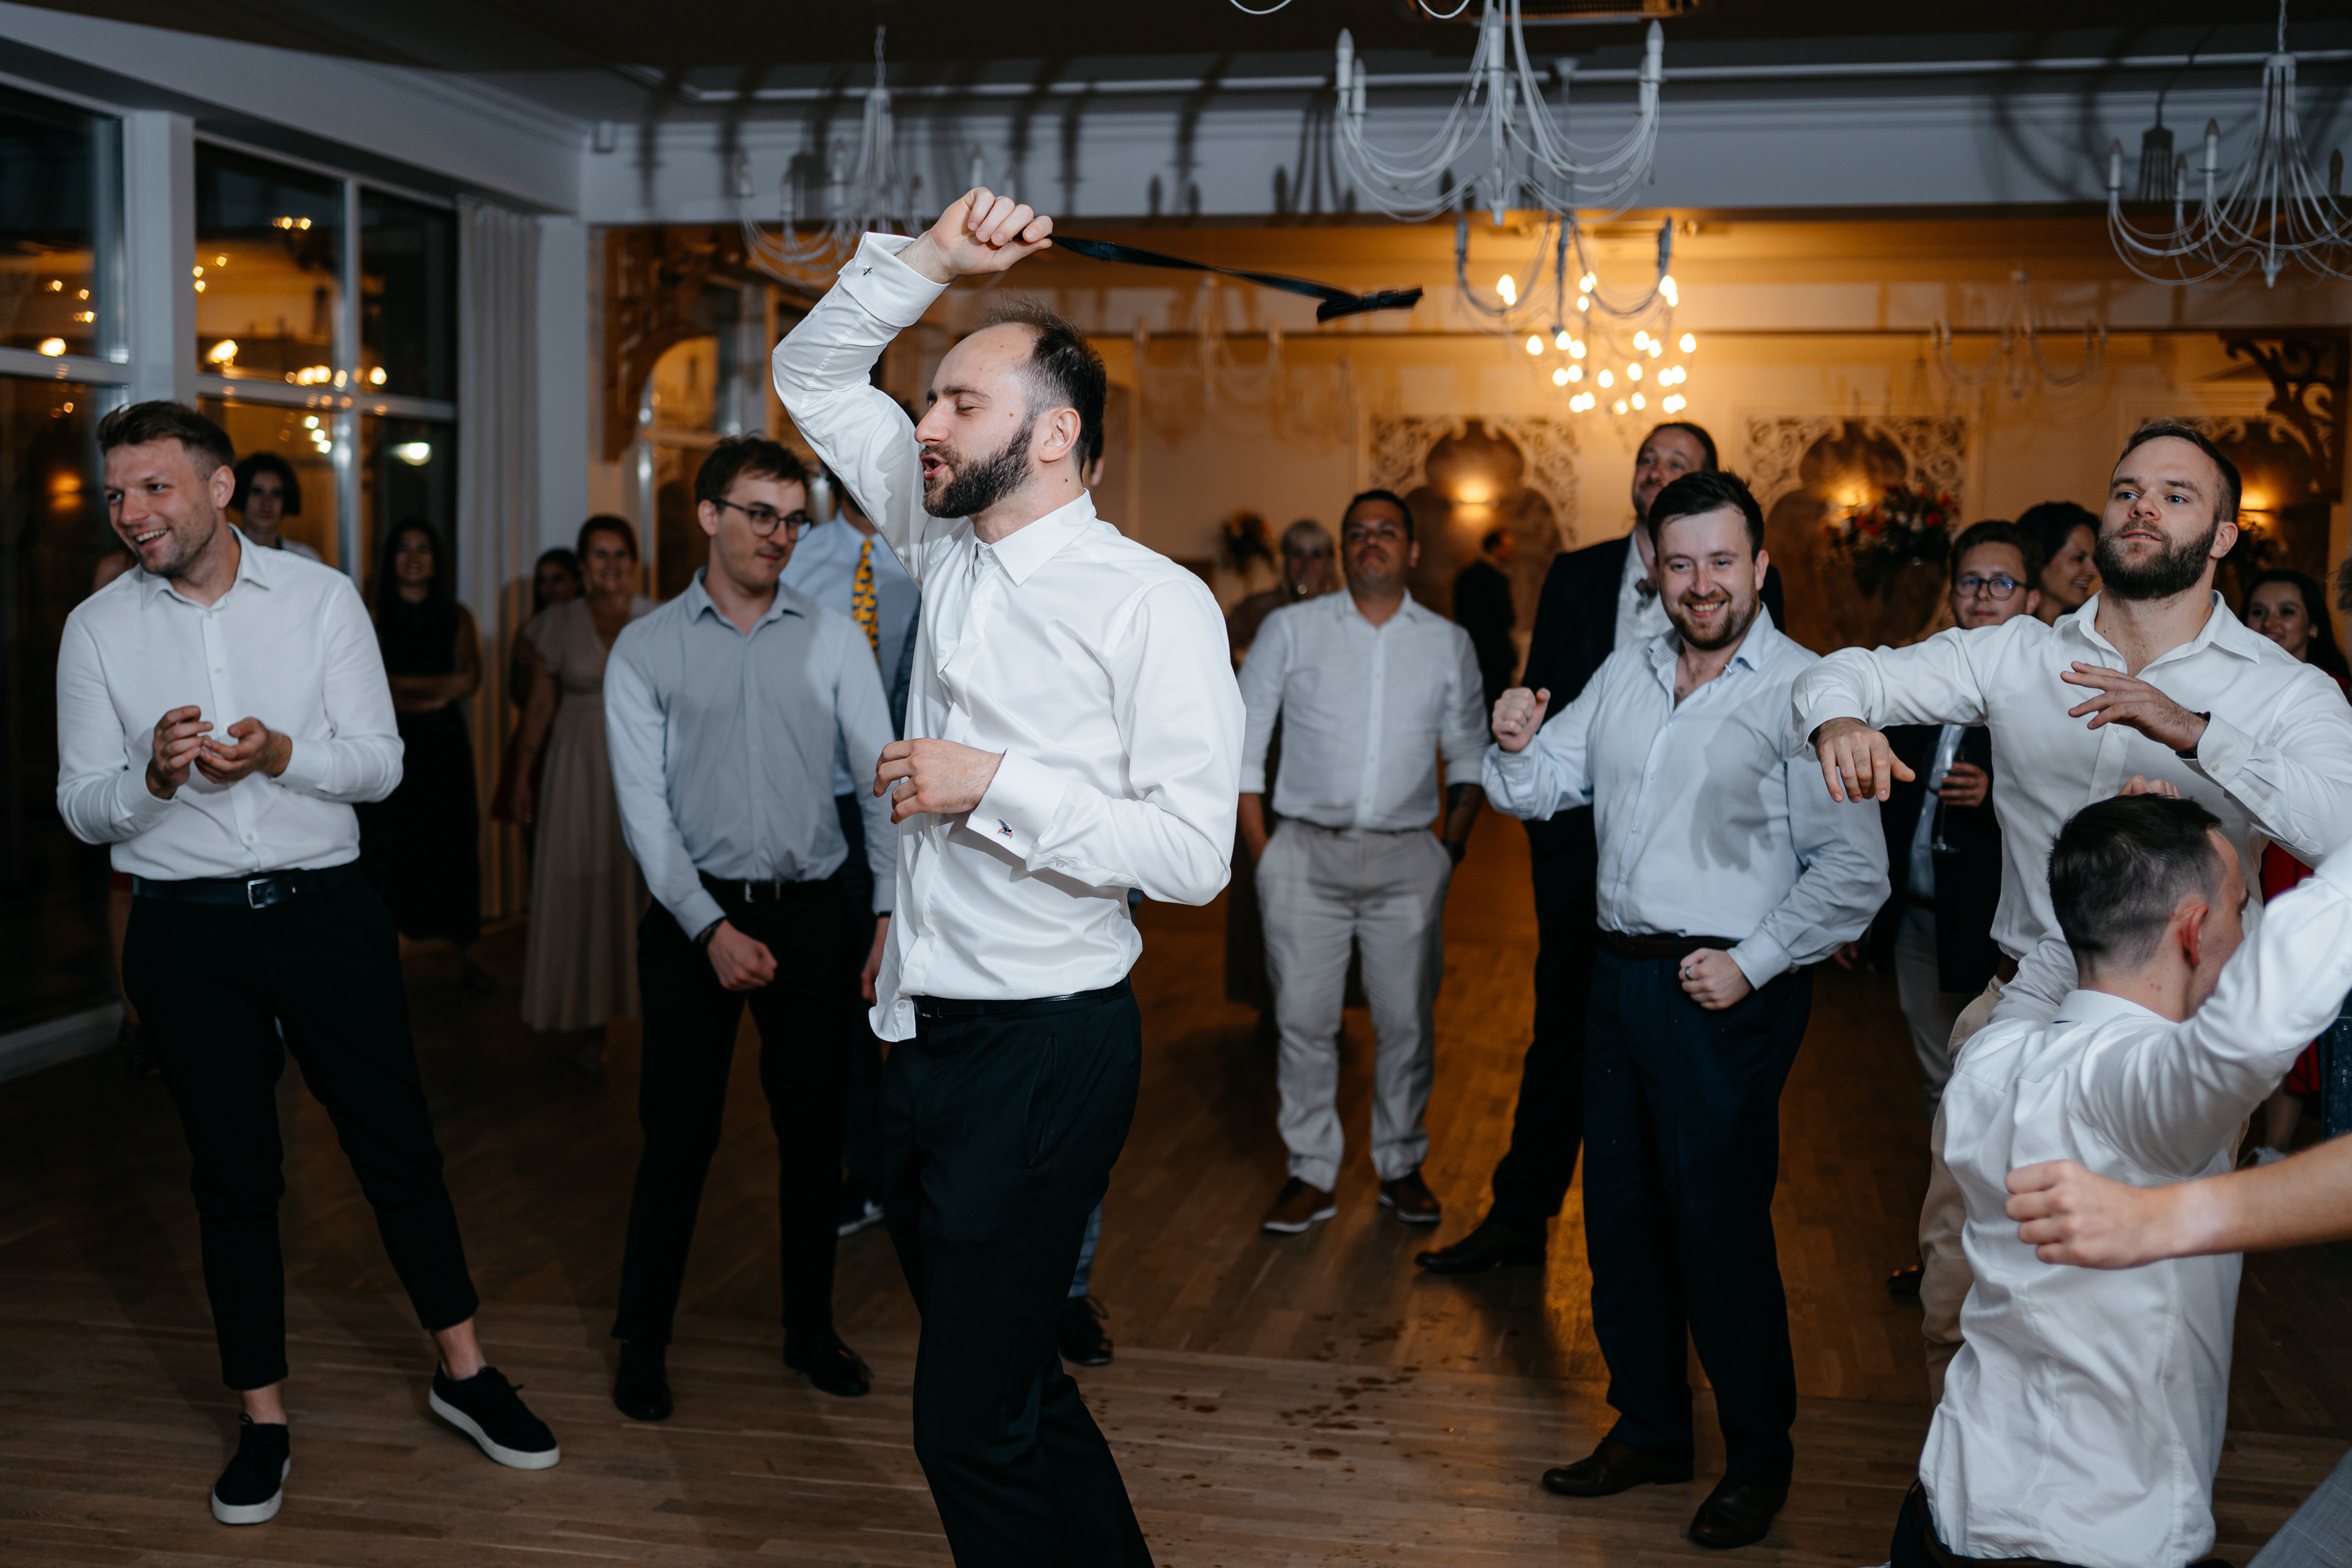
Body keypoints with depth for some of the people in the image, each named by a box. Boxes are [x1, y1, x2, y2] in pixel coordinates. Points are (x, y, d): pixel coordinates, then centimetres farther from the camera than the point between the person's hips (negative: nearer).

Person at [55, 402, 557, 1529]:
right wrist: (156, 772, -19)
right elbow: (82, 809, 2)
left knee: (397, 1143, 5)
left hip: (326, 909, 0)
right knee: (233, 1177, 8)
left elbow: (381, 762, -2)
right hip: (187, 932, 1)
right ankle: (262, 1421, 21)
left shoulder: (320, 598, 1)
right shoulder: (97, 629, 3)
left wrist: (281, 752, -21)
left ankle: (463, 1372, 21)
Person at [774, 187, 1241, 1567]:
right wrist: (932, 256, 3)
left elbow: (1194, 854, -20)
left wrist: (995, 783, -20)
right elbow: (815, 376, 16)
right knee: (1009, 1385, 18)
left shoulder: (1154, 603, -13)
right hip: (921, 1032, 8)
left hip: (1044, 1049, -8)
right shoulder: (948, 547, 8)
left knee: (974, 1424, -4)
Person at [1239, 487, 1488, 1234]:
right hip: (1306, 854, -1)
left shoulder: (1449, 643, 9)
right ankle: (1311, 1174, 14)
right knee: (1304, 1019, 1)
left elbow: (1469, 753, 14)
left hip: (1407, 859, 1)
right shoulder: (1290, 629, 4)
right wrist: (1259, 847, -1)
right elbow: (1241, 741, 5)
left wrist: (1452, 845, 5)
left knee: (1408, 1022, 5)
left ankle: (1401, 1167, 21)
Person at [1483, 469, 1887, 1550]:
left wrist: (1751, 964, -15)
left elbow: (1855, 872, -13)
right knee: (1620, 1210, 14)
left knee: (1719, 1224, 0)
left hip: (1725, 995, -6)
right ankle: (1649, 1426, 32)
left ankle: (1759, 1458, 19)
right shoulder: (1626, 675, 9)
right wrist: (1514, 745, -7)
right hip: (1622, 975, 7)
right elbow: (1536, 792, 13)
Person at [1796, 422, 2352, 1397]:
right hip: (2018, 1017, 3)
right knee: (1957, 1292, 11)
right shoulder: (2019, 657, 5)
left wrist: (2190, 730, -31)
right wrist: (1841, 720, -22)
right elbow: (1850, 672, 3)